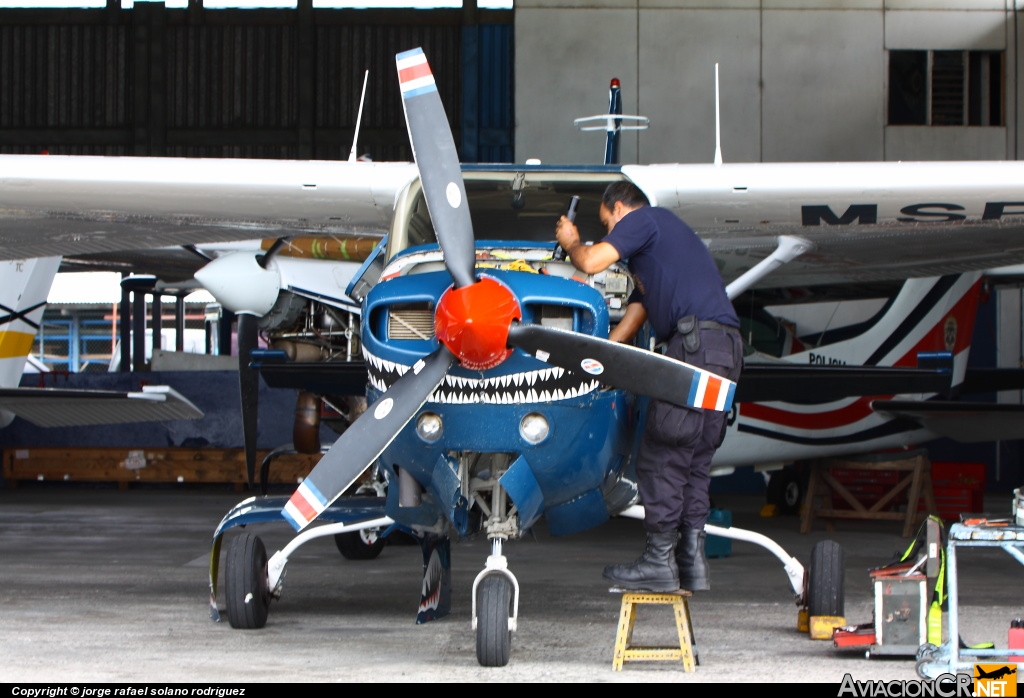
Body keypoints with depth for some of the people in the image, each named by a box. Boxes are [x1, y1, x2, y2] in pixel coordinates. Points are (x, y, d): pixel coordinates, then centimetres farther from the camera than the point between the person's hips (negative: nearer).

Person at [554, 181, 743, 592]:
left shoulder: (644, 219, 5)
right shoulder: (659, 244, 34)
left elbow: (591, 262, -7)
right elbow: (637, 313, 36)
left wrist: (571, 242, 16)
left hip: (696, 342, -9)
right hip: (726, 347, 9)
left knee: (662, 454, -6)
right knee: (695, 461, 11)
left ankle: (660, 562, -6)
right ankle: (692, 562, 8)